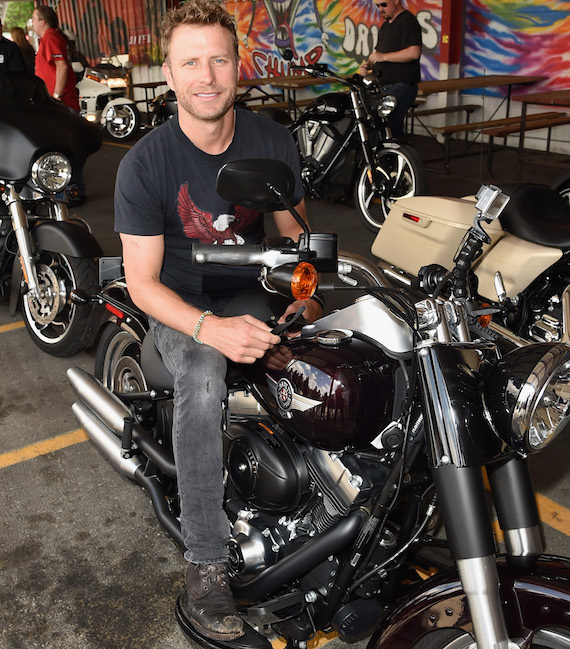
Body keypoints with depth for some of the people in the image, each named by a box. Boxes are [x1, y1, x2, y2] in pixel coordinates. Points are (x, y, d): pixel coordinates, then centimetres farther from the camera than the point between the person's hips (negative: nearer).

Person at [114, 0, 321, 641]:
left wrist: (303, 294, -12)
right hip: (182, 304, -3)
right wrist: (212, 329, -32)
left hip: (257, 289, 4)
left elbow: (295, 232, 9)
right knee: (202, 382, -36)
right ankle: (205, 564, -24)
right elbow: (142, 281, -14)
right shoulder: (143, 164, -13)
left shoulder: (273, 141, -2)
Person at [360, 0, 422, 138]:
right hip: (384, 87, 10)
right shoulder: (386, 24, 22)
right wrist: (368, 65, 9)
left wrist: (384, 56, -18)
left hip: (400, 87, -10)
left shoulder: (407, 21, -9)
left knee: (391, 128, -17)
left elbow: (414, 52, -22)